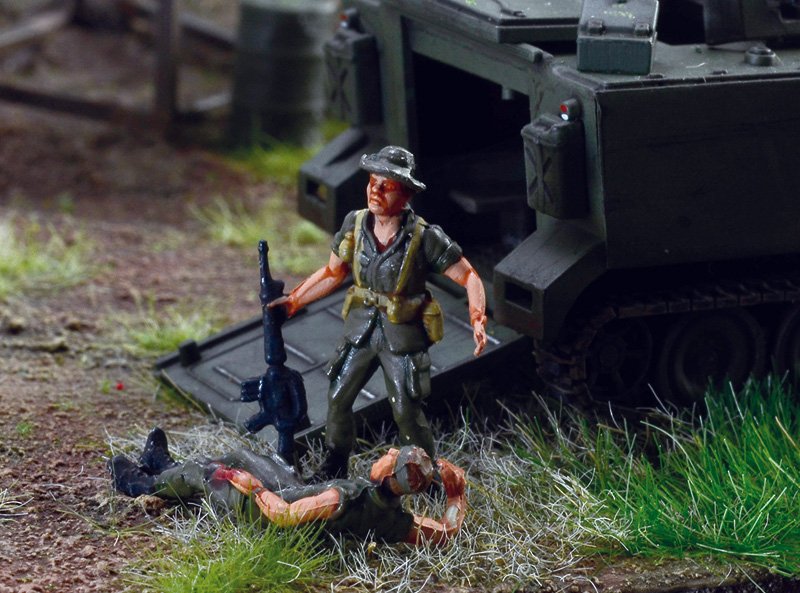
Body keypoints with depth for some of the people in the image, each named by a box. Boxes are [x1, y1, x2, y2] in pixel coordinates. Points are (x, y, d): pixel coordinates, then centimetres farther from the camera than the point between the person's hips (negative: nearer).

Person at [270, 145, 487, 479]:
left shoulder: (424, 238, -19)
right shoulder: (354, 226, -6)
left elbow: (469, 278, -13)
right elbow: (332, 273, 9)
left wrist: (478, 320, -28)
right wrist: (293, 301, 6)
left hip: (403, 336, -5)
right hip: (361, 329, 5)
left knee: (406, 411, -4)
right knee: (338, 399, 9)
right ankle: (333, 472, 30)